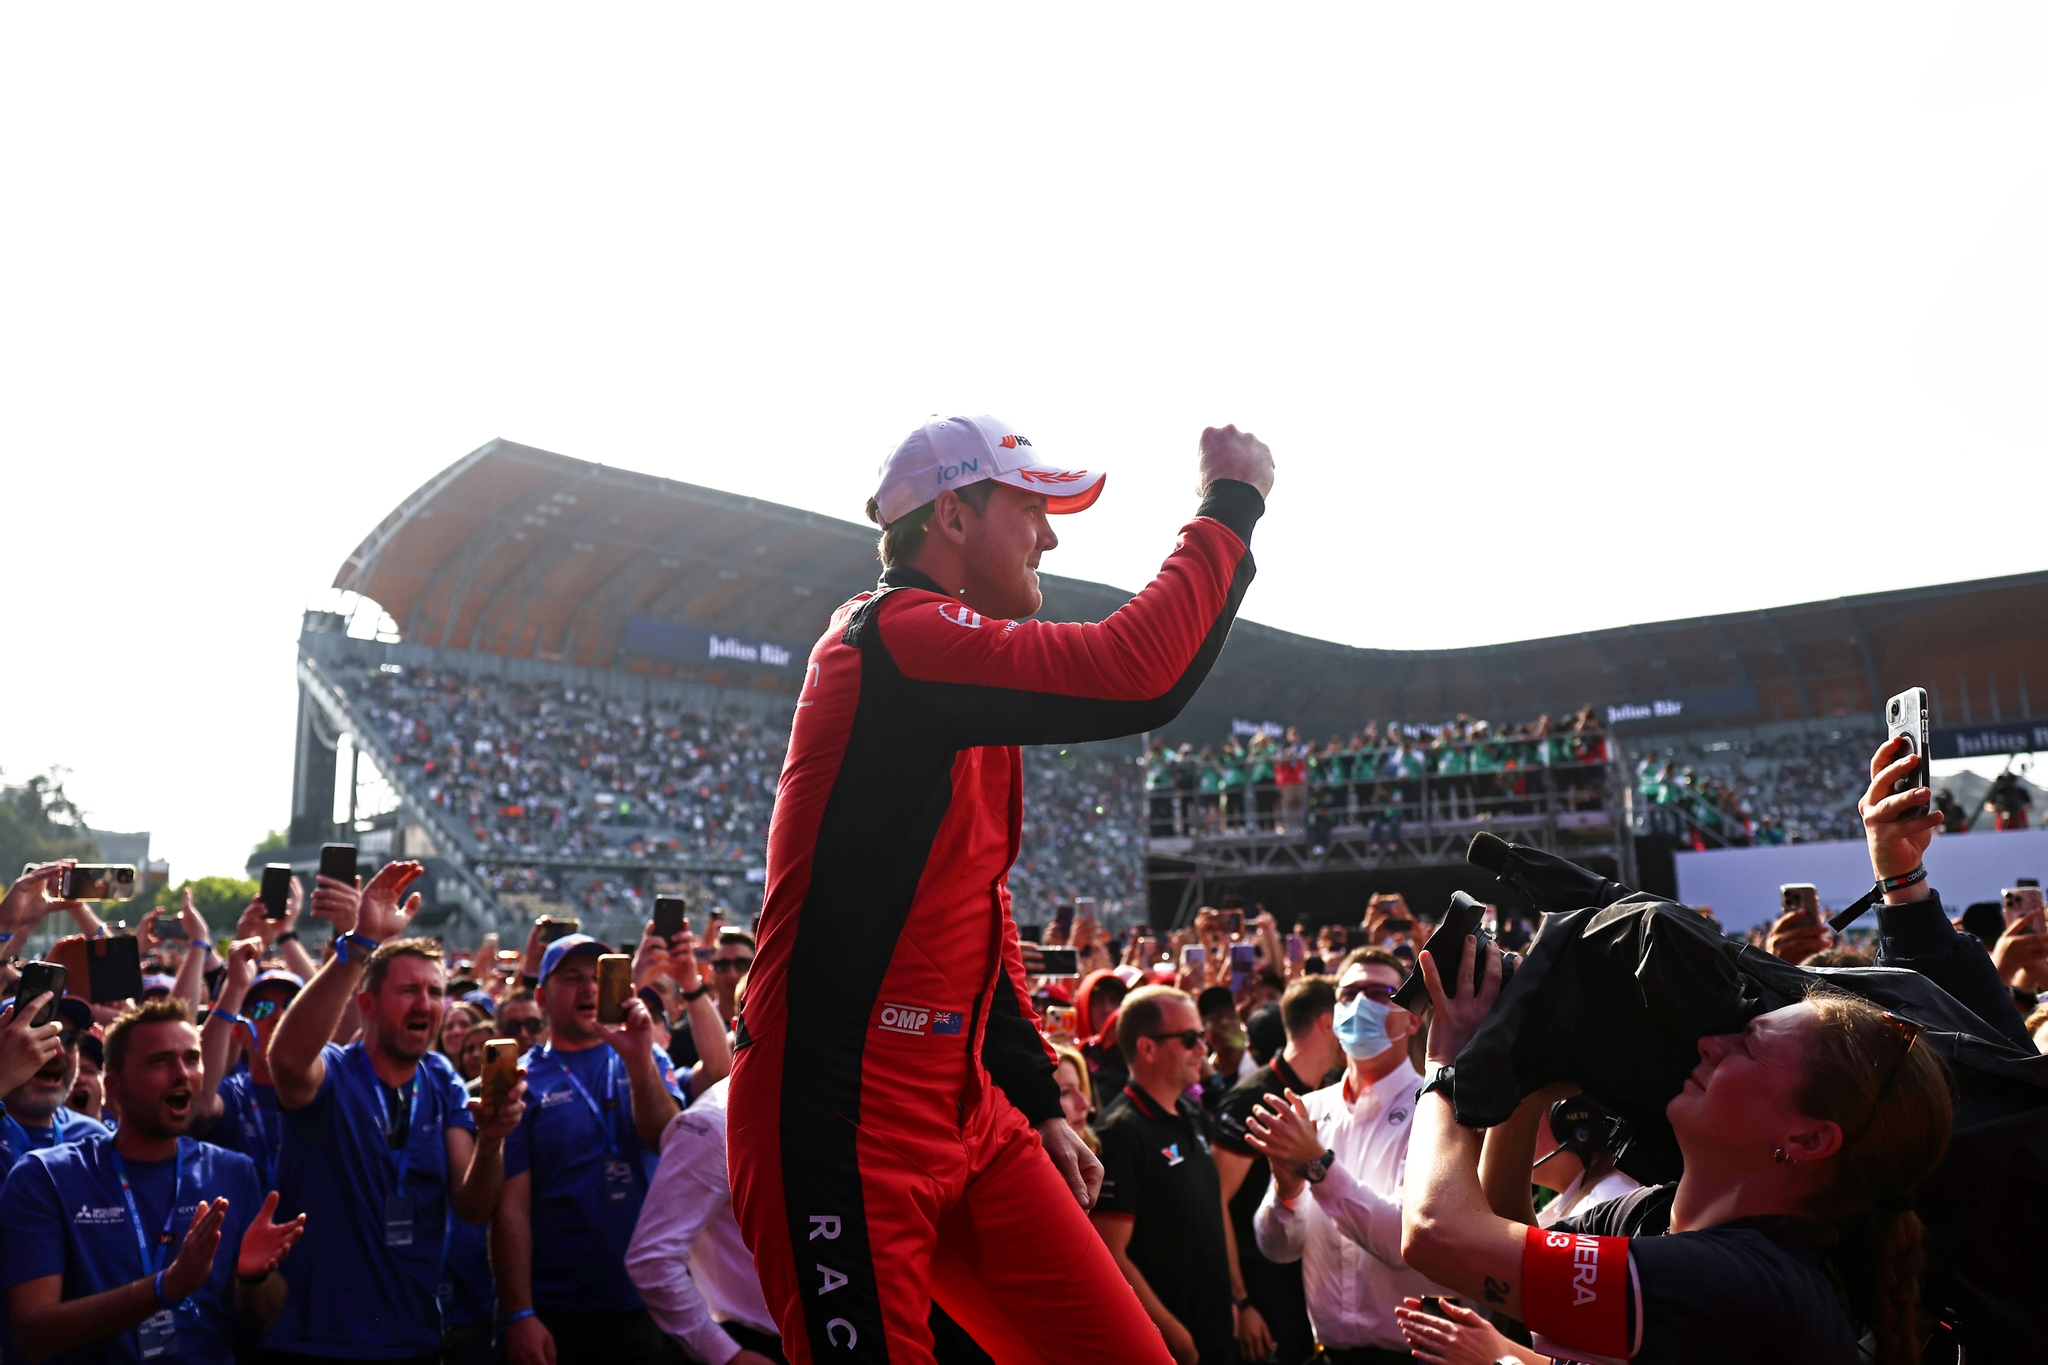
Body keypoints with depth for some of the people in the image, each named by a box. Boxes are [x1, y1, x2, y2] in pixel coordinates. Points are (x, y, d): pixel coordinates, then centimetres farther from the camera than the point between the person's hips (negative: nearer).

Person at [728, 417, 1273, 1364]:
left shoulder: (965, 685, 19)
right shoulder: (895, 632, -14)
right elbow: (1137, 678, -26)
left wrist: (1037, 1100, 21)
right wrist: (1230, 503, -12)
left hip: (966, 1112, 9)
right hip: (845, 1121, -9)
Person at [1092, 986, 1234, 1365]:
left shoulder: (1195, 1118, 7)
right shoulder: (1123, 1134, -19)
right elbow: (1111, 1256, -21)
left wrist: (1233, 1298, 12)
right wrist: (1174, 1334, -16)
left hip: (1218, 1334, 8)